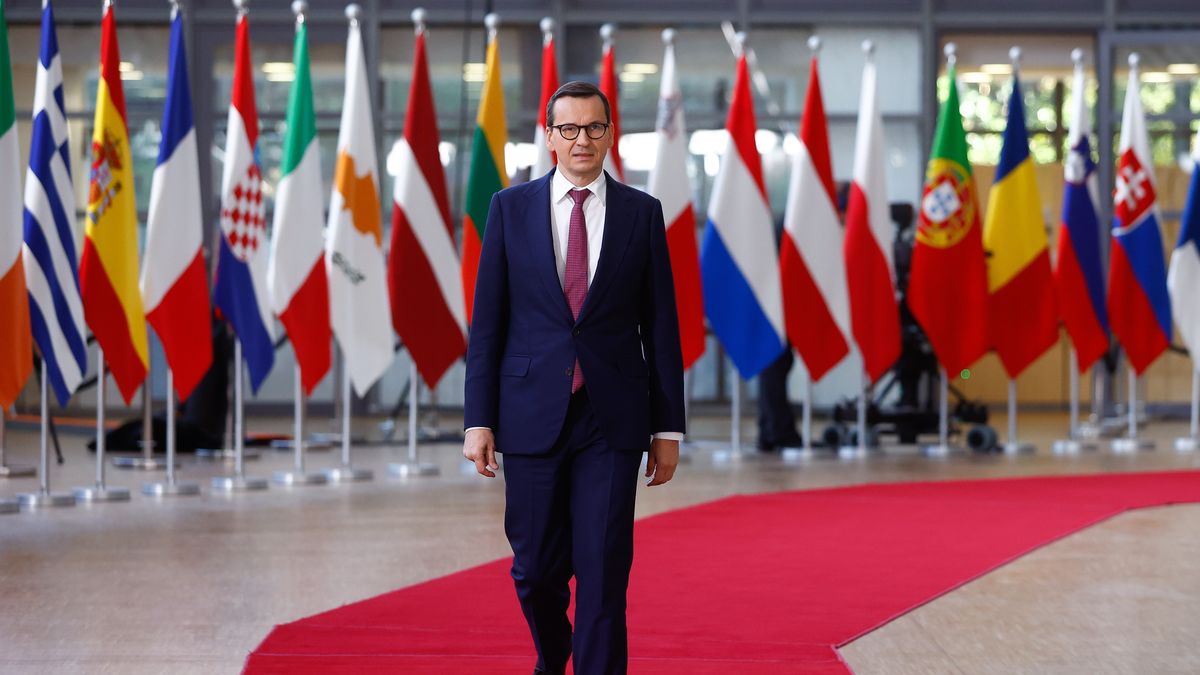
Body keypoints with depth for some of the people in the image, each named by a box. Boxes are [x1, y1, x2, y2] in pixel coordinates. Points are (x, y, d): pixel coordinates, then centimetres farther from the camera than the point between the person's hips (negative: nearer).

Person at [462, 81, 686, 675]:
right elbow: (486, 322, 4)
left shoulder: (642, 213, 4)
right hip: (533, 416, 1)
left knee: (604, 570, -5)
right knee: (537, 568, 7)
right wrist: (479, 420, -2)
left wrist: (668, 426, 3)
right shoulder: (511, 208, 4)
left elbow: (661, 326, 5)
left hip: (612, 420, 0)